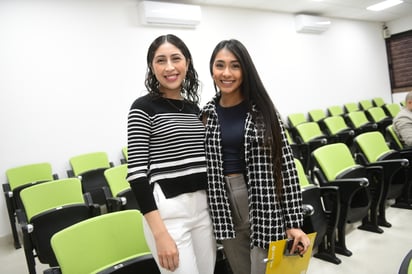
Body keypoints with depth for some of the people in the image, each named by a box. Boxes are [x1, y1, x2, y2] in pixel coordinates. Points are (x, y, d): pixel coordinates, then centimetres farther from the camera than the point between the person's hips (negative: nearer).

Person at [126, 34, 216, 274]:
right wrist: (160, 233, -19)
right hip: (168, 209, -6)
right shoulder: (143, 107, -8)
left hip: (204, 206, 7)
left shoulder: (193, 107, 11)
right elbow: (136, 173, -14)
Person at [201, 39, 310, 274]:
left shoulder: (262, 109, -6)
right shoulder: (208, 114, 2)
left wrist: (293, 222, -10)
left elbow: (286, 165, -8)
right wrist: (216, 212, 6)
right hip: (225, 208, 3)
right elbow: (205, 167, 7)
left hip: (264, 205, -3)